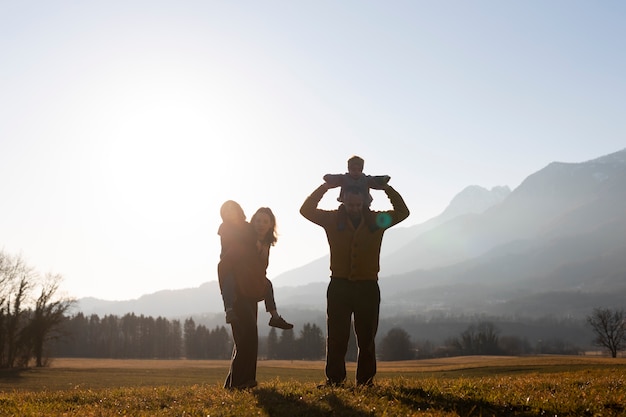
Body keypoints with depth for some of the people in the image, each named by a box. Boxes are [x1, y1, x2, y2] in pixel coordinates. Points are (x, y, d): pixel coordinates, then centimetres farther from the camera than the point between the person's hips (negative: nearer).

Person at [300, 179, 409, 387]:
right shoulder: (333, 219, 3)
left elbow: (403, 212, 4)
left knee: (367, 338, 5)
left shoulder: (376, 220, 5)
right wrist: (326, 186, -9)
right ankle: (334, 379, 5)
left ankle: (366, 380, 10)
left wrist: (387, 188, -5)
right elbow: (307, 210, -2)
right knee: (337, 337, 0)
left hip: (368, 286, 1)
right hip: (339, 286, -1)